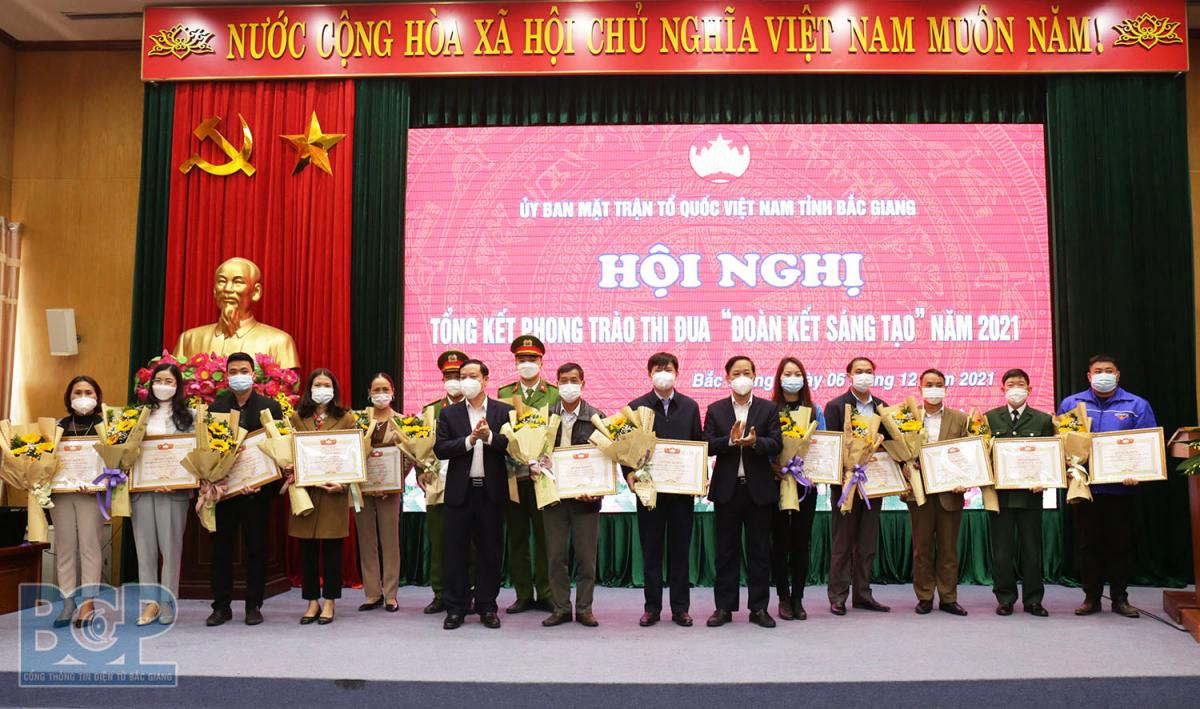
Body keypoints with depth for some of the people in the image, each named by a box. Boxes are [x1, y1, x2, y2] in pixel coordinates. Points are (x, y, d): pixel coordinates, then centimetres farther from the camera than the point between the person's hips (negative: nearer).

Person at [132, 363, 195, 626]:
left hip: (174, 488, -2)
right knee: (145, 544, 4)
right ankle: (151, 601, 12)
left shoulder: (188, 415, 5)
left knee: (171, 545, 1)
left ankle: (168, 602, 10)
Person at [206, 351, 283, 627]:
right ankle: (221, 605, 17)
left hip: (258, 488, -2)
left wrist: (268, 483, -14)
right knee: (222, 547, 7)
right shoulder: (215, 407, 5)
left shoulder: (270, 407, 0)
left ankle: (254, 605, 15)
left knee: (256, 547, 6)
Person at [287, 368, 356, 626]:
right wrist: (291, 476, -6)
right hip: (305, 490, 2)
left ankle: (329, 602, 14)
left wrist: (344, 482, -13)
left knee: (332, 547, 4)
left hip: (334, 491, -2)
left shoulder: (346, 418, 3)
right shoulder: (297, 417, 9)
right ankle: (312, 602, 18)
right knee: (307, 548, 6)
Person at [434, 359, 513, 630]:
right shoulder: (449, 413, 7)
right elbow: (440, 449, -3)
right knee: (456, 551, 4)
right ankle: (455, 608, 15)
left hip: (492, 491, 0)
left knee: (490, 551, 6)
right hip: (460, 491, 1)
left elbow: (512, 445, -5)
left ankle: (487, 607, 17)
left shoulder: (503, 412, 5)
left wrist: (490, 436, -19)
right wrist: (470, 440, -15)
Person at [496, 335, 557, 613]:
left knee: (544, 538, 3)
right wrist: (506, 456, -6)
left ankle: (545, 594, 14)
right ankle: (523, 595, 18)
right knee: (517, 539, 9)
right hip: (513, 476, 2)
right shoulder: (504, 394, 11)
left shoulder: (555, 394, 4)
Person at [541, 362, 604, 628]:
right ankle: (561, 608, 18)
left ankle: (584, 608, 18)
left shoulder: (596, 418, -1)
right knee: (556, 556, 7)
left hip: (585, 495, -1)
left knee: (586, 556, 5)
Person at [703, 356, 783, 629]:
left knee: (759, 550, 5)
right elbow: (707, 445, -3)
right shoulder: (715, 409, 6)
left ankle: (758, 608, 15)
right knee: (726, 550, 6)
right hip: (727, 488, 0)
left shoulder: (768, 409, 5)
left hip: (759, 488, 0)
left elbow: (776, 444, -4)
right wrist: (730, 441, -19)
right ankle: (724, 607, 14)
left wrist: (754, 442, -22)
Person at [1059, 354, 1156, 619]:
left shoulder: (1137, 405, 3)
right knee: (1088, 544, 7)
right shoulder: (1071, 404, 5)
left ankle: (1120, 598, 18)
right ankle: (1091, 597, 16)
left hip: (1120, 488, 0)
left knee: (1120, 544, 7)